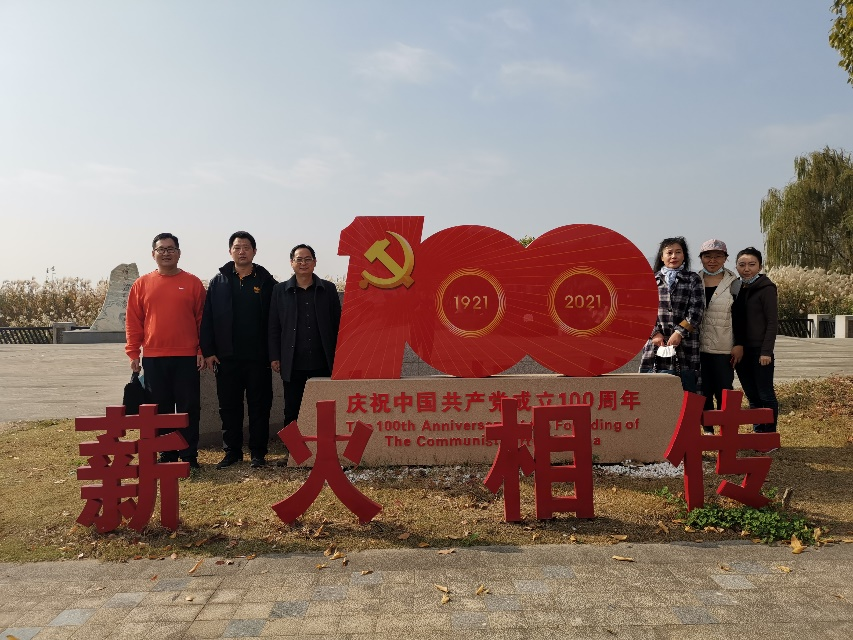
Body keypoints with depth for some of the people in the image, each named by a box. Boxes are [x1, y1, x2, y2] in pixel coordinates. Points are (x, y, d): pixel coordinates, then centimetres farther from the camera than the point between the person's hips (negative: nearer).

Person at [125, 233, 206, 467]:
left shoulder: (193, 283, 3)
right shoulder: (142, 284, 7)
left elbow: (202, 320, 2)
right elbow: (133, 321, 7)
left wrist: (202, 351, -3)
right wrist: (133, 353, 2)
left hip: (187, 357, -1)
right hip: (153, 358, 2)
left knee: (189, 408, 3)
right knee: (161, 409, 9)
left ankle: (189, 456, 13)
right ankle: (166, 455, 20)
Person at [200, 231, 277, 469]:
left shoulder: (266, 281, 3)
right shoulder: (218, 281, 7)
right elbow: (207, 319, 4)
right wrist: (208, 351, -3)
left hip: (258, 357, -1)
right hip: (227, 357, 2)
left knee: (259, 406, 5)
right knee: (229, 407, 9)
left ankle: (258, 453, 15)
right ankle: (232, 451, 21)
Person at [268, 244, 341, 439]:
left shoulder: (328, 289, 7)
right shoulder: (280, 290, 8)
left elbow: (337, 324, 6)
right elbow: (273, 326, 6)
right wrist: (274, 357, -1)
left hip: (322, 362, 0)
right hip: (292, 364, 0)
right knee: (292, 411, 6)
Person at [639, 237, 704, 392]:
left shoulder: (693, 279, 11)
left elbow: (696, 310, 1)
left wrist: (679, 333, -9)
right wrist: (655, 333, -5)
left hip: (685, 343, -1)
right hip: (657, 342, 1)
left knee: (687, 389, -4)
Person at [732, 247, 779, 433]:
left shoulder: (766, 288, -6)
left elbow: (772, 322, -10)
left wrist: (766, 351, -15)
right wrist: (736, 346, 6)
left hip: (760, 350, -6)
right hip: (741, 351, 6)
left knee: (765, 395, 1)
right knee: (752, 396, 12)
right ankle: (758, 433, 20)